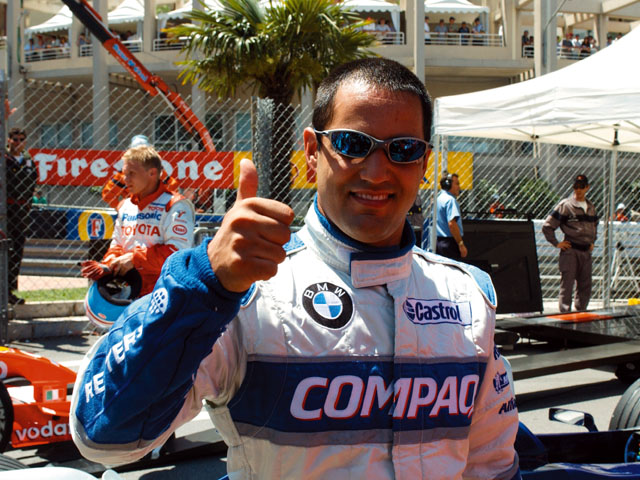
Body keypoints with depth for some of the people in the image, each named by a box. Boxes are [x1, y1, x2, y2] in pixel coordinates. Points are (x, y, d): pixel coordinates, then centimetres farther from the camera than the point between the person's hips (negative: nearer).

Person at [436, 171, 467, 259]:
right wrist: (461, 244, -22)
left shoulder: (439, 198, 16)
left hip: (438, 241, 10)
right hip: (450, 242, -9)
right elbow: (452, 223, -23)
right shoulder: (450, 200, -13)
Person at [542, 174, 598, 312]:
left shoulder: (590, 207, 14)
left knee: (585, 287, 10)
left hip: (586, 252, 6)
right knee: (567, 285, -6)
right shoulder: (565, 205, -5)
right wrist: (556, 243, -6)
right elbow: (547, 226, -4)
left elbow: (594, 226, 34)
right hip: (570, 251, -6)